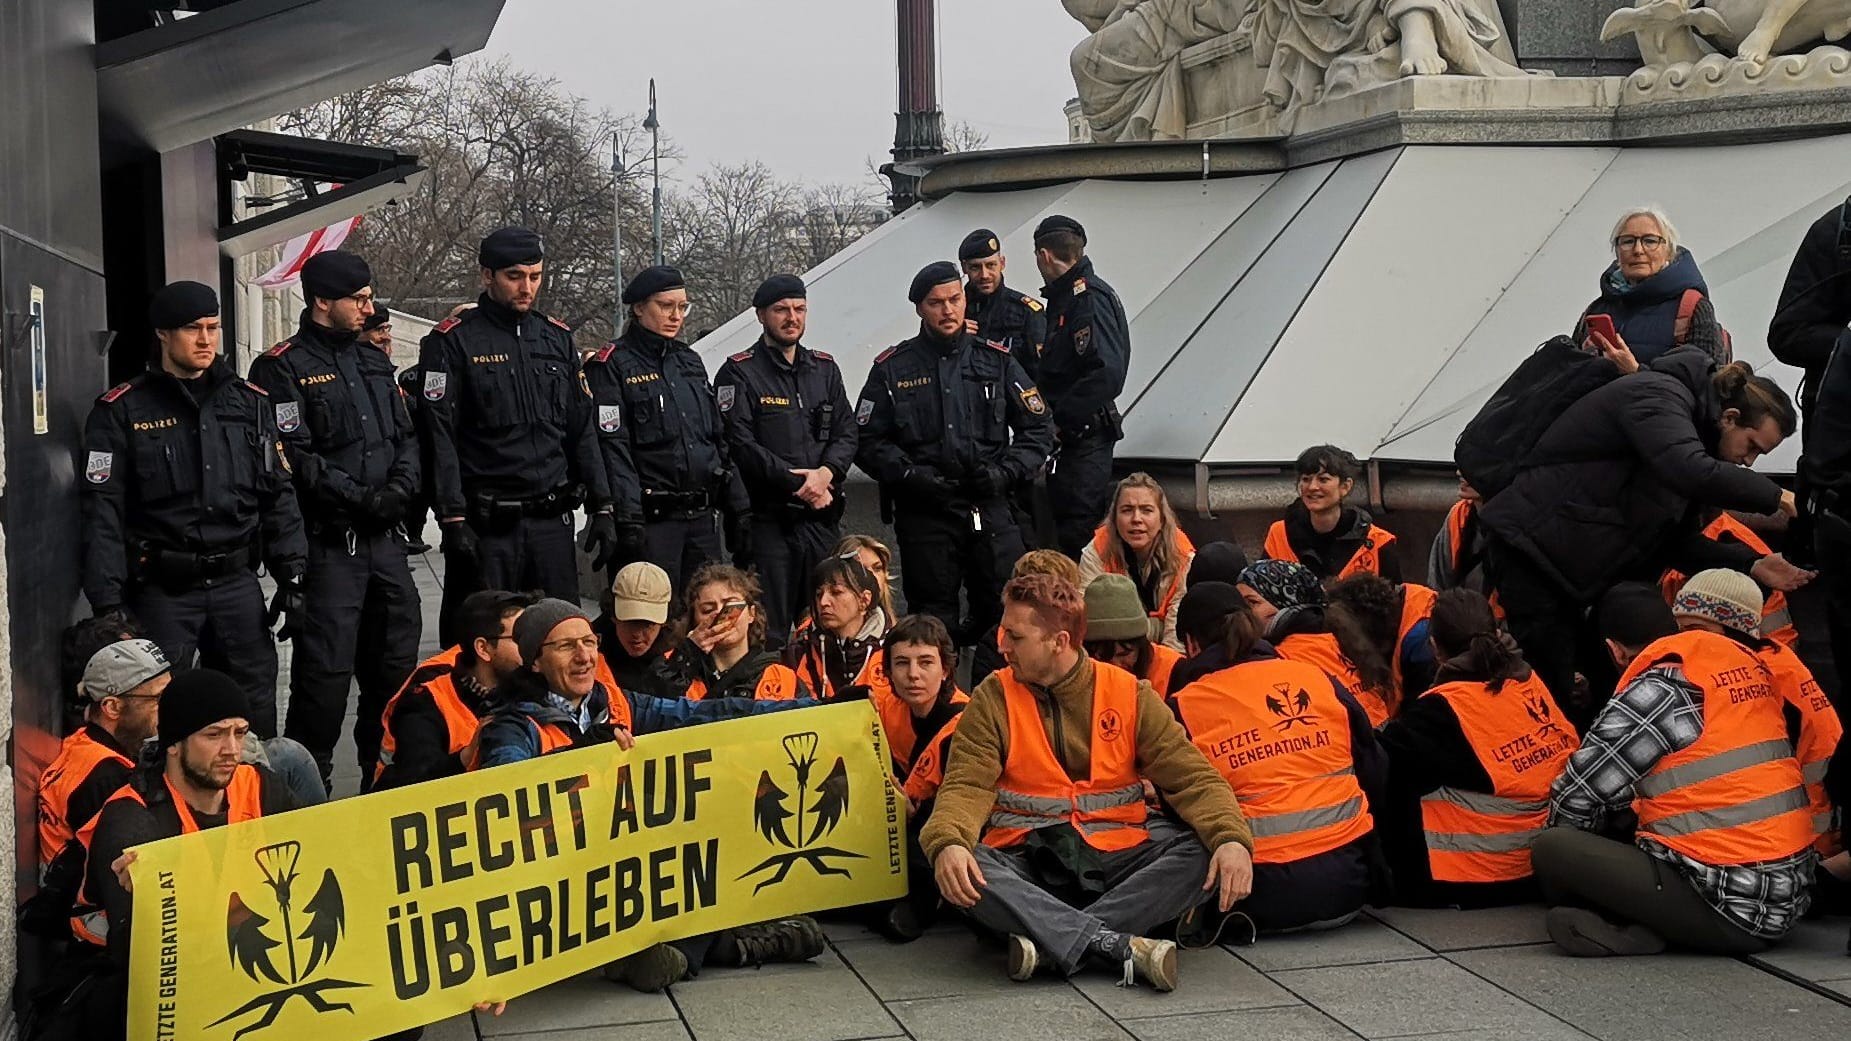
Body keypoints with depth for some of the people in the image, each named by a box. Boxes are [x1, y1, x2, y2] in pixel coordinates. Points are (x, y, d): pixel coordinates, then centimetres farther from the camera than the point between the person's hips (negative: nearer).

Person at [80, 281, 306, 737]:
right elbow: (103, 512, -5)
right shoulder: (122, 412, -2)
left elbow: (279, 494, 11)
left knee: (255, 709, 8)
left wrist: (292, 576, 5)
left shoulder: (251, 403, 9)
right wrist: (108, 603, -12)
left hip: (237, 583, 3)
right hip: (162, 591, -3)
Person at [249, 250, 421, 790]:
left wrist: (399, 487, -1)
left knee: (395, 662, 13)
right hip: (330, 543, -7)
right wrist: (358, 496, -17)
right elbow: (293, 456, -15)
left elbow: (406, 437, 18)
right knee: (326, 667, -8)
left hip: (386, 538, 7)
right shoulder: (283, 368, -7)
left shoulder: (374, 362, 17)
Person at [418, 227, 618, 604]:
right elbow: (439, 438, -8)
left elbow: (582, 429, 16)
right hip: (485, 526, -5)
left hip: (552, 522, 5)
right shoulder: (452, 342, -3)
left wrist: (602, 507, 10)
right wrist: (452, 519, -15)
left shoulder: (557, 338, 13)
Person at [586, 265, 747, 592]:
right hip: (652, 520, -6)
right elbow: (612, 448, -13)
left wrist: (737, 510, 14)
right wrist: (628, 521, -21)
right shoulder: (612, 365, -4)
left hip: (703, 516, 7)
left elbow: (719, 439, 20)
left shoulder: (690, 361, 17)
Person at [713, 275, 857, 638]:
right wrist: (799, 484, -14)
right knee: (767, 635, -4)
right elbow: (741, 445, -11)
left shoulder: (825, 369, 16)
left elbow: (846, 432, 10)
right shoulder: (739, 373, -1)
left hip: (823, 518, 5)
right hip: (767, 520, -5)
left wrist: (826, 472, -11)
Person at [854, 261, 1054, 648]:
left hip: (990, 511, 1)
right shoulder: (893, 369, 6)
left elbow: (1037, 431, 12)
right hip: (923, 516, -1)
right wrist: (909, 475, -11)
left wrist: (1005, 472, -5)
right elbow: (868, 441, 4)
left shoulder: (997, 362, 10)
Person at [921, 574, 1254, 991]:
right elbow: (967, 786, -6)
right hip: (1026, 859, -1)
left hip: (1114, 858, 1)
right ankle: (1123, 947, -38)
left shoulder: (1129, 694, 4)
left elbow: (1192, 776, -2)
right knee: (962, 870, -32)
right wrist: (948, 843, -29)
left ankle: (1053, 942, -32)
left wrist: (1232, 838, -22)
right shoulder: (993, 699, 4)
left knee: (1204, 854, -25)